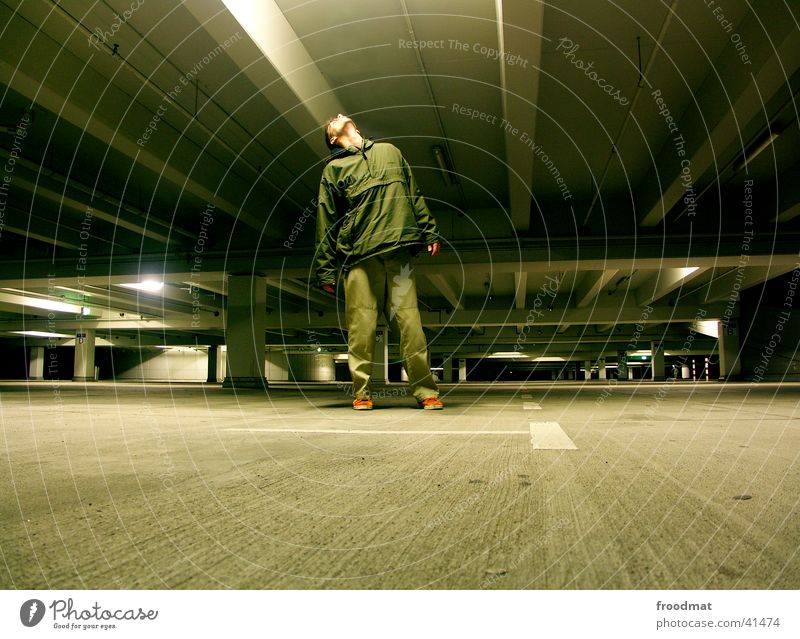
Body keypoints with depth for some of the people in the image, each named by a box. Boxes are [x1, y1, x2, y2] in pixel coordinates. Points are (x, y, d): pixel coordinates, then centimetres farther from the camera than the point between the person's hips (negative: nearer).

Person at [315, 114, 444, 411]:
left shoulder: (389, 151, 24)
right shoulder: (333, 169, 16)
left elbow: (415, 196, 22)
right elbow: (326, 223, 10)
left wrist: (430, 232, 11)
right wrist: (326, 270, 3)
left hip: (399, 253, 1)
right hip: (359, 257, -1)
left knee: (410, 323, -5)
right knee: (361, 327, -5)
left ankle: (426, 391, 0)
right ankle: (361, 392, 5)